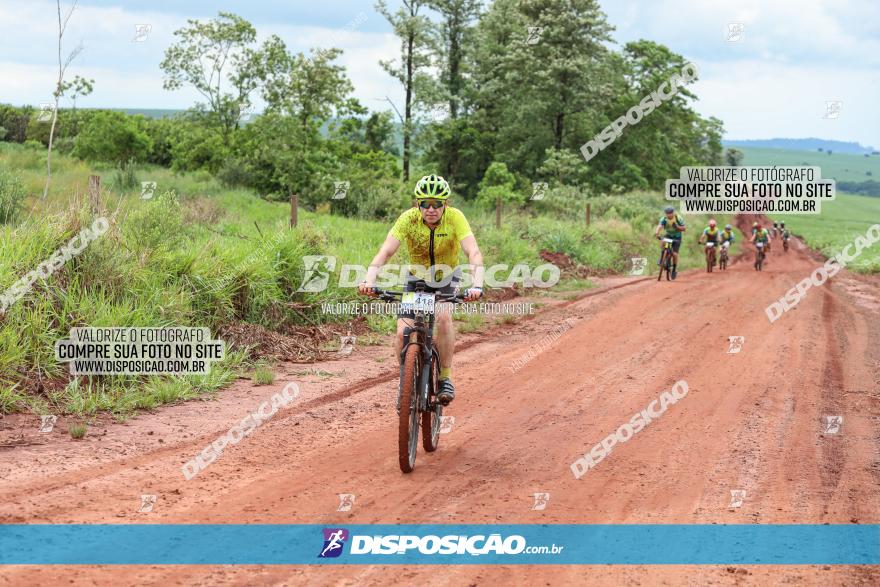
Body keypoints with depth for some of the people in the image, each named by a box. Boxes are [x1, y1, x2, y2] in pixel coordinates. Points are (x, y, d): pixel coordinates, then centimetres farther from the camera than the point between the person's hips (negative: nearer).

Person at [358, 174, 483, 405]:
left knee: (443, 317, -30)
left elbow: (474, 252, -37)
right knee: (403, 332, -16)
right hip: (417, 278, 1)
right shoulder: (409, 218, -25)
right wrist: (369, 280, -50)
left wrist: (477, 285, -53)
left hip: (447, 278, -1)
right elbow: (386, 251, -33)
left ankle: (445, 378, -15)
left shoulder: (455, 217, -27)